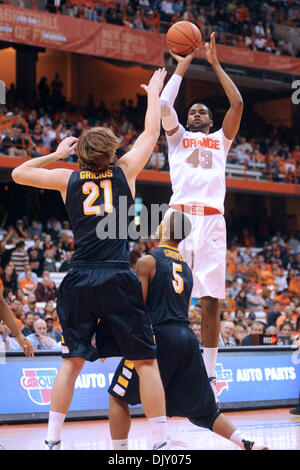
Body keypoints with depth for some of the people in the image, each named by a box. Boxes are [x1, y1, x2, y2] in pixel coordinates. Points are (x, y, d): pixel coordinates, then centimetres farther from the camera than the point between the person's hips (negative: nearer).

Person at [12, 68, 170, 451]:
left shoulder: (68, 179, 10)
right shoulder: (125, 171, 8)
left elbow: (18, 173, 23)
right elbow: (152, 132, 22)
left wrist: (56, 154, 33)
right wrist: (153, 93, 37)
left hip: (79, 280, 2)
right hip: (118, 279, -2)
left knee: (72, 361, 10)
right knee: (145, 361, 3)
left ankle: (51, 441, 7)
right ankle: (161, 442, 0)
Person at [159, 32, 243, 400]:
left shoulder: (221, 140, 25)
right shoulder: (177, 137, 22)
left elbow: (237, 103, 13)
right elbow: (163, 104, 5)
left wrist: (215, 63, 15)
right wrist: (182, 66, 13)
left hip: (212, 220, 1)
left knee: (211, 301, -3)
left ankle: (208, 376, 3)